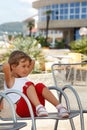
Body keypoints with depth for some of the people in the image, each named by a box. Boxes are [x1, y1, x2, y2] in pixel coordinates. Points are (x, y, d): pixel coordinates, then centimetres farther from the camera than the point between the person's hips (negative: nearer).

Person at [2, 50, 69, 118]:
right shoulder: (10, 80, 10)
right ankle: (39, 107, -49)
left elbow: (33, 62, 43)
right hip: (22, 109, -6)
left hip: (35, 108, 6)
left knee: (40, 86, -19)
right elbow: (5, 67, -12)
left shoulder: (24, 77, 31)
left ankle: (59, 107, -30)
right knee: (28, 84, -27)